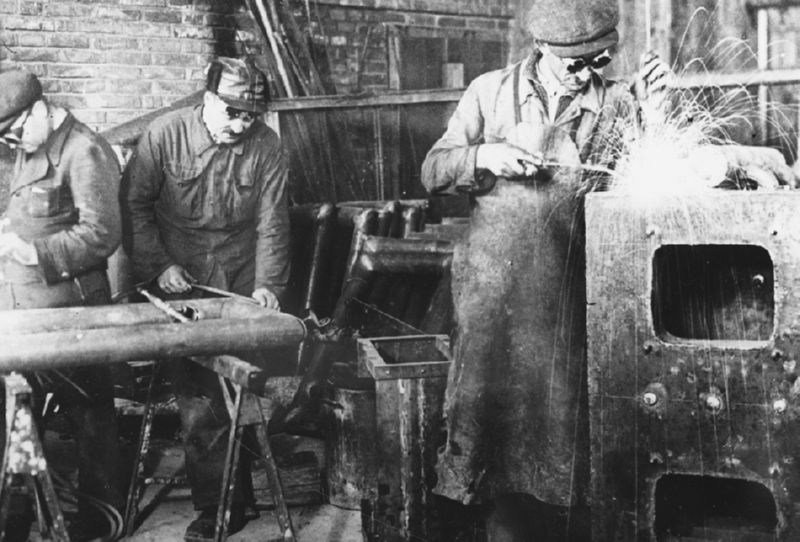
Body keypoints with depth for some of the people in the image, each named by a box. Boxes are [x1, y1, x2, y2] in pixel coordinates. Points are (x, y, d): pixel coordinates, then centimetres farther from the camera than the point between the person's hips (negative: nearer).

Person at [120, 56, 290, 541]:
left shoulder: (266, 146, -5)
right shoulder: (166, 135, -8)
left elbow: (271, 223, -4)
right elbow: (133, 204, -4)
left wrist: (268, 284, -14)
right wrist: (158, 266, -10)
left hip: (241, 283, 1)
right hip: (179, 282, -1)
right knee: (197, 395, -3)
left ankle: (225, 502, 12)